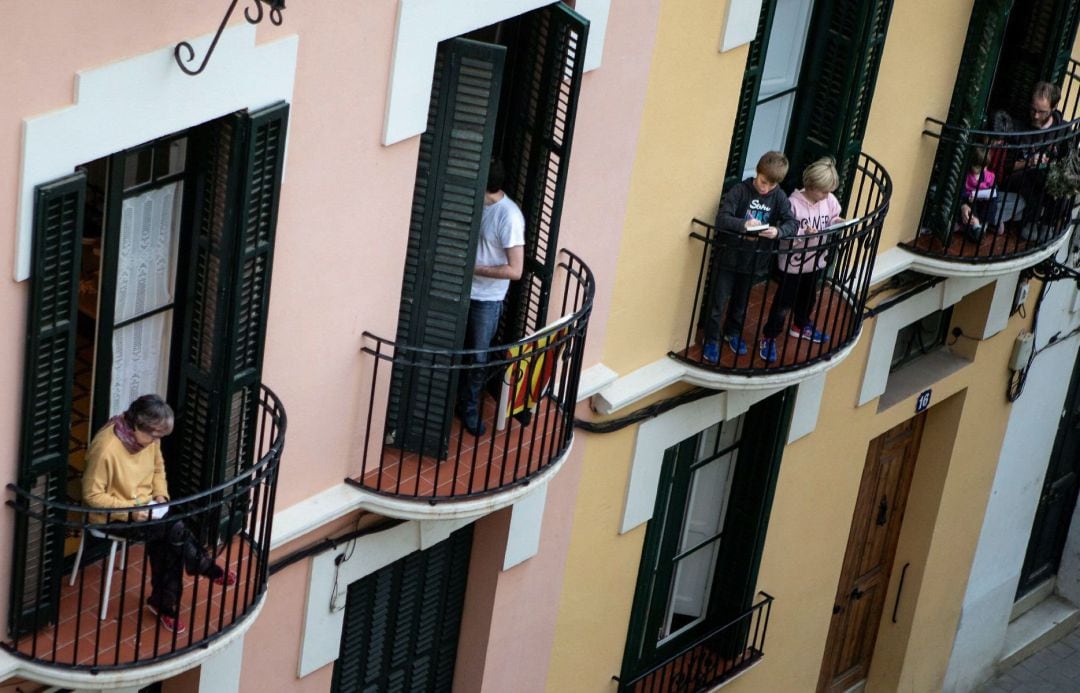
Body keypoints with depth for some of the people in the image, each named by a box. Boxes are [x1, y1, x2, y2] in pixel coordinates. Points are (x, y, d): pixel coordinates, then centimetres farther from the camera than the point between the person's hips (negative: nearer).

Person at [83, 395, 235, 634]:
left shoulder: (148, 438, -6)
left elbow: (158, 468, 14)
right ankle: (210, 570, 3)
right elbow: (92, 495, -21)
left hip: (144, 507, 7)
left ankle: (164, 603, -2)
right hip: (112, 516, -7)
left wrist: (160, 495, -5)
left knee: (166, 541, -20)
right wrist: (129, 510, -28)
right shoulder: (106, 448, -28)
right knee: (175, 530, -21)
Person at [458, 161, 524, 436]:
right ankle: (459, 399, 35)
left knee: (478, 358, 8)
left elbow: (515, 270, -25)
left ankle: (470, 409, 25)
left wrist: (474, 269, -22)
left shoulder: (509, 216, -25)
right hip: (463, 291, 6)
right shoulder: (479, 204, -3)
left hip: (487, 299, -6)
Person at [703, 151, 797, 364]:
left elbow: (792, 224, -12)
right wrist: (743, 224, -42)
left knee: (741, 301, 22)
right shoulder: (740, 191, -16)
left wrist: (778, 231, -34)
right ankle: (711, 340, 19)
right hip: (728, 256, -4)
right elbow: (721, 218, -24)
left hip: (753, 259, 4)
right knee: (718, 301, 5)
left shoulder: (778, 197, -5)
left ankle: (733, 332, 44)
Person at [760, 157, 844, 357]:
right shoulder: (794, 203, -27)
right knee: (784, 303, 7)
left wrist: (837, 223, -16)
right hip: (794, 264, -6)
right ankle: (769, 337, 25)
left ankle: (800, 326, 54)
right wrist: (804, 235, -39)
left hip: (816, 261, 6)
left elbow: (832, 221, 7)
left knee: (809, 298, 28)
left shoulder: (830, 200, -10)